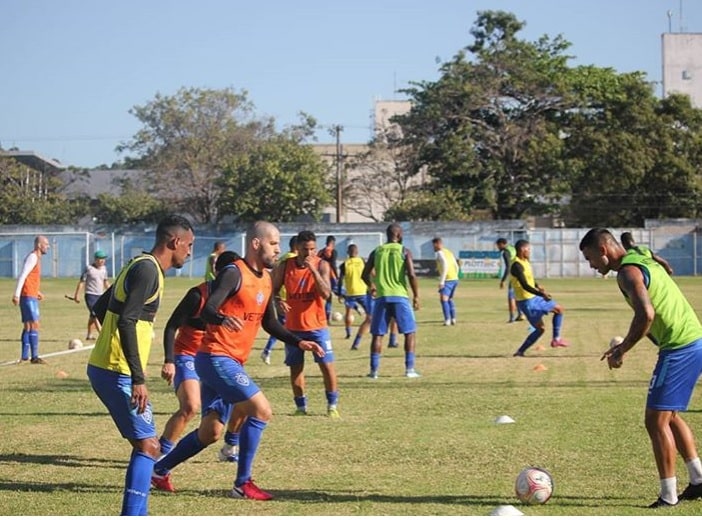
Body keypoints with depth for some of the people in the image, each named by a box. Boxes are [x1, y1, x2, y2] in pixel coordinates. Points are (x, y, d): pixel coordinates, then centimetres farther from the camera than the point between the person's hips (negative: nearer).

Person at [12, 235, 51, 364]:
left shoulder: (36, 258, 17)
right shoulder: (32, 257, -12)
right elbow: (22, 276, -19)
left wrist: (36, 292, 24)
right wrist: (16, 295, -24)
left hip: (31, 296, 10)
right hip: (28, 296, -10)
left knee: (28, 326, 11)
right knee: (34, 325, -12)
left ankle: (24, 356, 14)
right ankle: (34, 357, -13)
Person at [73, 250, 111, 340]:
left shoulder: (104, 268, 9)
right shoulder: (89, 268, -10)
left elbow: (106, 282, 20)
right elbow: (81, 282, -9)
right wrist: (77, 295, -10)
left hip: (100, 295, 7)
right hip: (90, 295, -7)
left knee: (92, 316, 14)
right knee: (95, 315, -15)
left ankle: (89, 335, 22)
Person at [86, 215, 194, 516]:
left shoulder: (139, 266, 16)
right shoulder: (148, 269, -14)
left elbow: (101, 307, 26)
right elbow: (126, 321, -23)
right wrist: (138, 379, -25)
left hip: (103, 366, 10)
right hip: (118, 373, -10)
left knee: (145, 444, 15)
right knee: (148, 445, -8)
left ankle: (136, 514, 19)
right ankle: (133, 514, -12)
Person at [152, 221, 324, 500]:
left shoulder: (266, 279, 13)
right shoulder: (233, 274, -14)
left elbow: (269, 323, 22)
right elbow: (207, 310, -25)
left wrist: (299, 342, 11)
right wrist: (222, 319, -47)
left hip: (231, 362, 9)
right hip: (216, 358, -9)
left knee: (210, 432, 12)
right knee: (261, 410, -15)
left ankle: (160, 470, 26)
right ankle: (242, 484, -8)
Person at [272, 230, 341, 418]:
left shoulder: (321, 265, -7)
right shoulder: (285, 266, -3)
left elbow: (326, 294, -19)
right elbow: (272, 291, 4)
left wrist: (313, 269, -26)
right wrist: (278, 301, -18)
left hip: (317, 326, -2)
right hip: (293, 327, 2)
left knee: (327, 365, -4)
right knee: (295, 368, 6)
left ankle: (332, 405, 8)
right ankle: (301, 406, 18)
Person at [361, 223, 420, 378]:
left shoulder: (377, 251, 8)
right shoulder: (404, 251, -1)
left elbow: (365, 275, 9)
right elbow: (411, 275, -11)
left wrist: (372, 286, 29)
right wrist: (416, 296, -3)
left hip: (381, 297, 3)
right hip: (400, 296, -3)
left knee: (378, 334, 9)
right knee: (410, 332, 8)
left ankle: (374, 370, 4)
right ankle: (409, 369, 2)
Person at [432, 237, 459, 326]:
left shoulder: (440, 253, -7)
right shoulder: (449, 252, 19)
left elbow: (445, 265, -20)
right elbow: (456, 267, 22)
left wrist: (441, 281, -21)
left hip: (448, 279, -9)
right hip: (454, 279, 9)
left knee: (443, 299, -15)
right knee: (449, 299, 21)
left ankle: (447, 320, -25)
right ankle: (453, 319, 20)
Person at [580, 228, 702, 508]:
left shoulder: (628, 271, -13)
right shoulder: (644, 261, 18)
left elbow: (646, 314, -27)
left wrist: (621, 350, -14)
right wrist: (625, 345, 18)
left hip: (679, 348, -10)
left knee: (655, 421, -4)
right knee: (670, 416, 21)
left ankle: (668, 495, 1)